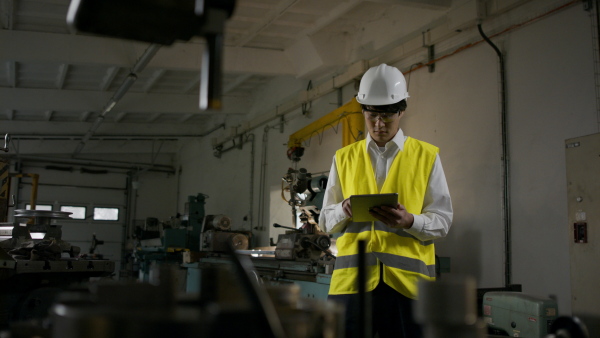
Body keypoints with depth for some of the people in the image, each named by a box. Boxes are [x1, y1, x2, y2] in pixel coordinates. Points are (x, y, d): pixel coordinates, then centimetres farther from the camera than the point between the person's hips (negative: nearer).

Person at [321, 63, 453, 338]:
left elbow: (442, 220, 5)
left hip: (407, 279, -1)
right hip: (353, 277, 1)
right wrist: (345, 211, -11)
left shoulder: (426, 156, 8)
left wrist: (409, 221, -16)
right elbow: (327, 220, 12)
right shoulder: (344, 158, 12)